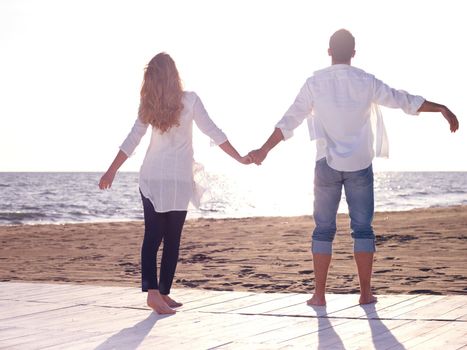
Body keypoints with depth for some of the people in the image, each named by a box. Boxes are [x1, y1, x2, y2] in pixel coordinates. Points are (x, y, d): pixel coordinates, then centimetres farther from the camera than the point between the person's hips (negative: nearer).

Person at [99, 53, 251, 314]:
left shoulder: (149, 105, 1)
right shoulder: (189, 100, -6)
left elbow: (132, 141, 4)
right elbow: (213, 132, -5)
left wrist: (112, 172, 12)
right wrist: (240, 159, 4)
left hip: (151, 179, 3)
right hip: (178, 180, -3)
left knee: (152, 237, 1)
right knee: (172, 239, 5)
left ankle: (152, 291, -12)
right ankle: (163, 292, 7)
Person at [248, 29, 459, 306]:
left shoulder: (315, 83, -3)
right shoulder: (366, 82, -3)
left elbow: (289, 122, -2)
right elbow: (406, 101, 3)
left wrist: (264, 151, 5)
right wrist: (443, 109, 13)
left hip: (327, 164, 0)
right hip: (360, 164, 0)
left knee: (324, 228, 6)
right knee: (363, 228, 7)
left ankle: (319, 294, 5)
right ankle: (366, 292, 6)